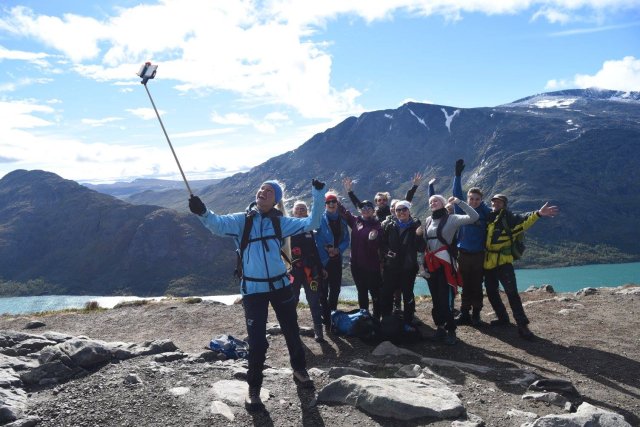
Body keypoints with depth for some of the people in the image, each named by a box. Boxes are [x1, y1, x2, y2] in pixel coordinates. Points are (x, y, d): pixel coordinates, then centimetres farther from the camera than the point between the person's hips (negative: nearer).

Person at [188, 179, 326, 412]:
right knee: (257, 341, -3)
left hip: (280, 285, 3)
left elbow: (311, 223, -2)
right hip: (253, 289, -2)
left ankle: (299, 369, 42)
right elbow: (219, 224, -23)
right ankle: (254, 389, 18)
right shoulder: (242, 220, -5)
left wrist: (318, 195, -13)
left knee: (292, 331, 17)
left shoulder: (280, 222, 2)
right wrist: (203, 212, -44)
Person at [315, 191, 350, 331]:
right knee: (323, 290, -1)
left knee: (335, 289, 11)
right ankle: (326, 318, 6)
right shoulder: (320, 219, -6)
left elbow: (346, 240, 7)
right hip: (323, 260, -5)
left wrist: (338, 250, -10)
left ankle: (332, 316, 24)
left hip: (337, 259, 5)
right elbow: (317, 240, -10)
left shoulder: (342, 220, 9)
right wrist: (325, 256, -16)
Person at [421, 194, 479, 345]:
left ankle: (450, 331, 1)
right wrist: (424, 262, 13)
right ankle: (440, 327, 23)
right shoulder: (428, 221, 14)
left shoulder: (451, 219, -5)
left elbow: (474, 217, -17)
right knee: (435, 299, 11)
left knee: (445, 299, -9)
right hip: (431, 264, 6)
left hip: (445, 263, -6)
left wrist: (458, 202, -16)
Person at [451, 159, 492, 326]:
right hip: (463, 254, 0)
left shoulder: (485, 213, 1)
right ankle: (464, 313, 14)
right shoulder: (462, 211, 1)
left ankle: (476, 315, 14)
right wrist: (458, 175, -12)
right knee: (465, 286, 7)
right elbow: (457, 194, -5)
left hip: (479, 255, 0)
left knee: (477, 286, 6)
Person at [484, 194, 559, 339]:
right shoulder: (488, 217, 11)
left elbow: (522, 221, -22)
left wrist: (538, 213, -40)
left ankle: (522, 326, -13)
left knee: (511, 292, -14)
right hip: (488, 261, 6)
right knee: (491, 292, 12)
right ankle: (503, 318, 30)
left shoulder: (507, 216, -4)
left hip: (503, 260, -6)